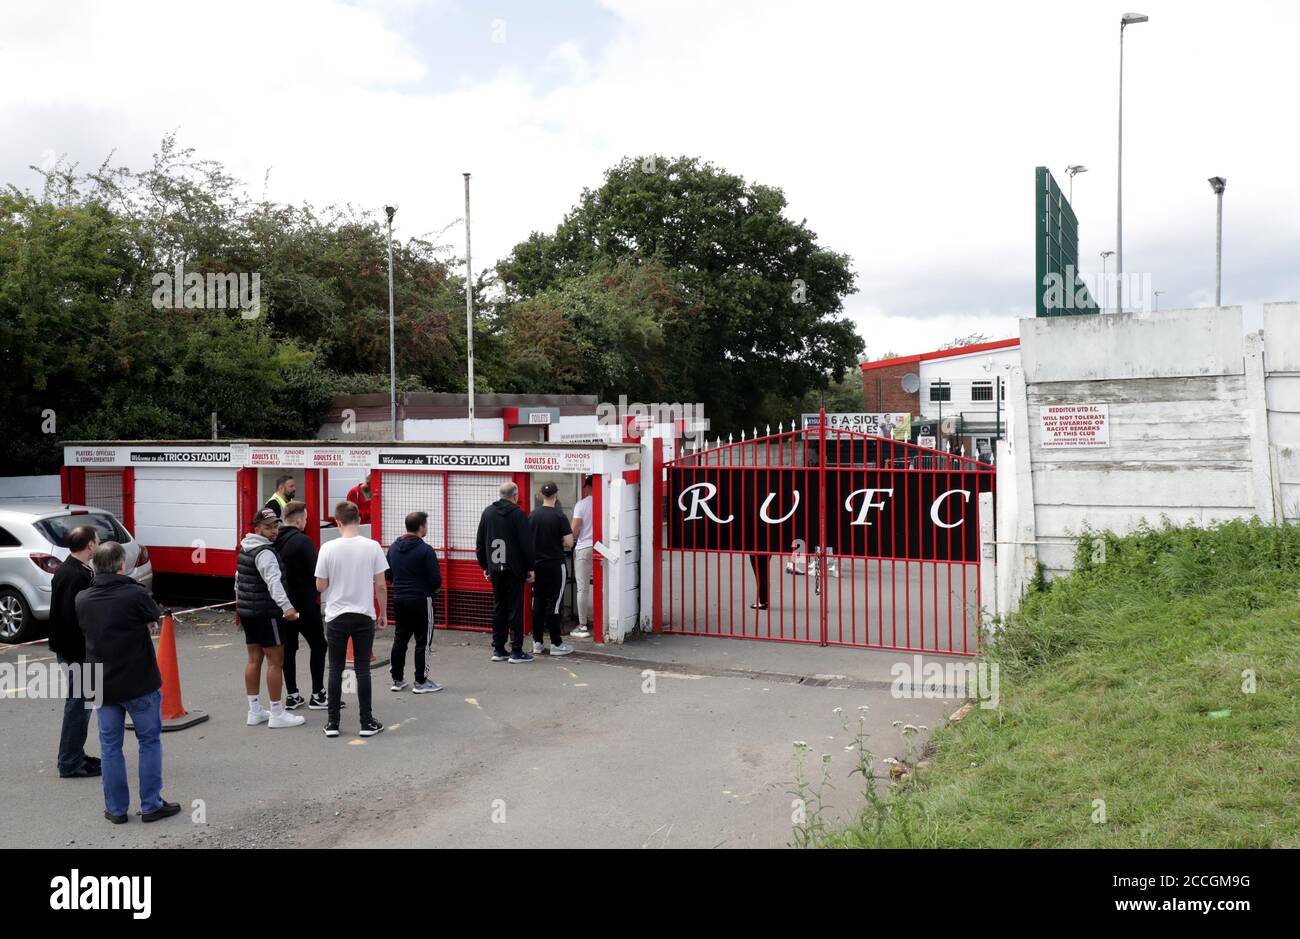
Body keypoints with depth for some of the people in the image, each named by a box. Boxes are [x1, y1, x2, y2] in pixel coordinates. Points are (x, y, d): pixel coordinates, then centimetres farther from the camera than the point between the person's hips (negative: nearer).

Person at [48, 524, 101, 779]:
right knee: (78, 703, -1)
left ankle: (76, 757, 29)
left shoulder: (65, 571, 10)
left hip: (69, 650, 10)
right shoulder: (78, 576, -22)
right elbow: (74, 618, -26)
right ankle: (70, 764, 7)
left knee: (79, 703, 19)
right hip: (76, 652, -10)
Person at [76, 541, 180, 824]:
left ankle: (116, 809, 18)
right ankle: (151, 805, 13)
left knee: (110, 746, 13)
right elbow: (154, 620, -2)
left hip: (103, 685, 4)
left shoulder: (82, 599, -3)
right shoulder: (135, 594, -17)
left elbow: (86, 629, 11)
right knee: (149, 741, 10)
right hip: (139, 683, -4)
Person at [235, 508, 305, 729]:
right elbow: (273, 582, -32)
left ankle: (254, 711, 19)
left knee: (254, 659, 13)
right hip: (266, 613, -10)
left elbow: (238, 578, 25)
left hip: (248, 611, 10)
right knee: (276, 662, -4)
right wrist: (286, 606, -43)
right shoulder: (264, 552, -17)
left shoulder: (245, 549, 13)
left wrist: (240, 600, 38)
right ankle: (277, 714, -1)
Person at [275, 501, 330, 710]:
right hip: (304, 604, -6)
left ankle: (292, 695, 14)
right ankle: (317, 695, 8)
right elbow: (317, 573, -18)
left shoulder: (274, 541, 2)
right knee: (318, 646, 7)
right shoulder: (302, 541, -18)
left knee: (288, 648, 11)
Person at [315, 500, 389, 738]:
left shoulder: (328, 548, -8)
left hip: (336, 617, 0)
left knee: (335, 670, 9)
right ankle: (367, 722, 10)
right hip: (364, 616, 0)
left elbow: (320, 586, -2)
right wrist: (382, 613, 9)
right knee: (363, 669, 7)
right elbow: (381, 586, -4)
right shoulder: (372, 547, -8)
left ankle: (333, 723, 12)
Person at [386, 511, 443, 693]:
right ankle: (421, 682, 5)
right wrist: (430, 588, 5)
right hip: (420, 600, -6)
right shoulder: (425, 550, -15)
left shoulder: (393, 548, 5)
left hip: (398, 600, 6)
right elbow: (436, 579, -16)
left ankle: (397, 679, 20)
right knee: (422, 641, 2)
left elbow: (387, 575, 10)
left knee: (399, 639, 14)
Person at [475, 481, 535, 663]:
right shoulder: (518, 514, -9)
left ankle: (498, 650, 14)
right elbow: (526, 543, -11)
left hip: (494, 569, 5)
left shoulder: (487, 512, 7)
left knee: (498, 608, 12)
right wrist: (530, 567, -4)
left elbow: (480, 543, 12)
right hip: (514, 569, -5)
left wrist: (485, 565, 19)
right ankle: (516, 651, -1)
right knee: (515, 609, -2)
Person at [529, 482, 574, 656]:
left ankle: (537, 642, 14)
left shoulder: (532, 515, 2)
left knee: (538, 603, 10)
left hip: (536, 564, 5)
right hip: (554, 564, -5)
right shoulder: (559, 516, -12)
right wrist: (558, 543, 5)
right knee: (553, 603, -1)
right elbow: (569, 542, -15)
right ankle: (556, 644, 3)